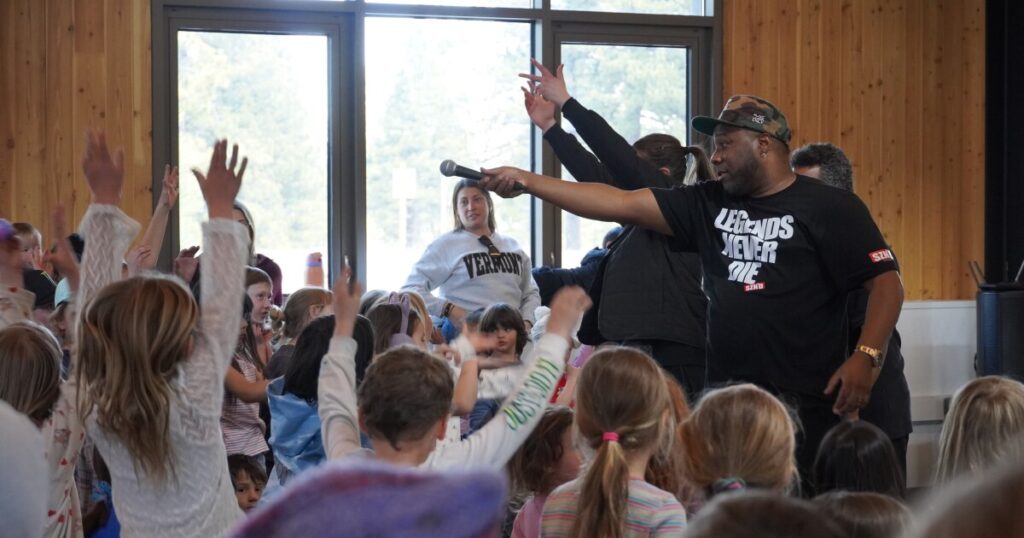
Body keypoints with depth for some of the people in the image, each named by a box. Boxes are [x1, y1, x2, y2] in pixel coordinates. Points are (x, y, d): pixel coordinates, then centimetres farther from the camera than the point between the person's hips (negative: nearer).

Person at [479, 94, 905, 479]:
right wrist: (527, 181, 3)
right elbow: (623, 204, 8)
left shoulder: (829, 208, -3)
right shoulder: (710, 204, 12)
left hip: (805, 402, -5)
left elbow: (886, 281, -6)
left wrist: (866, 356, -19)